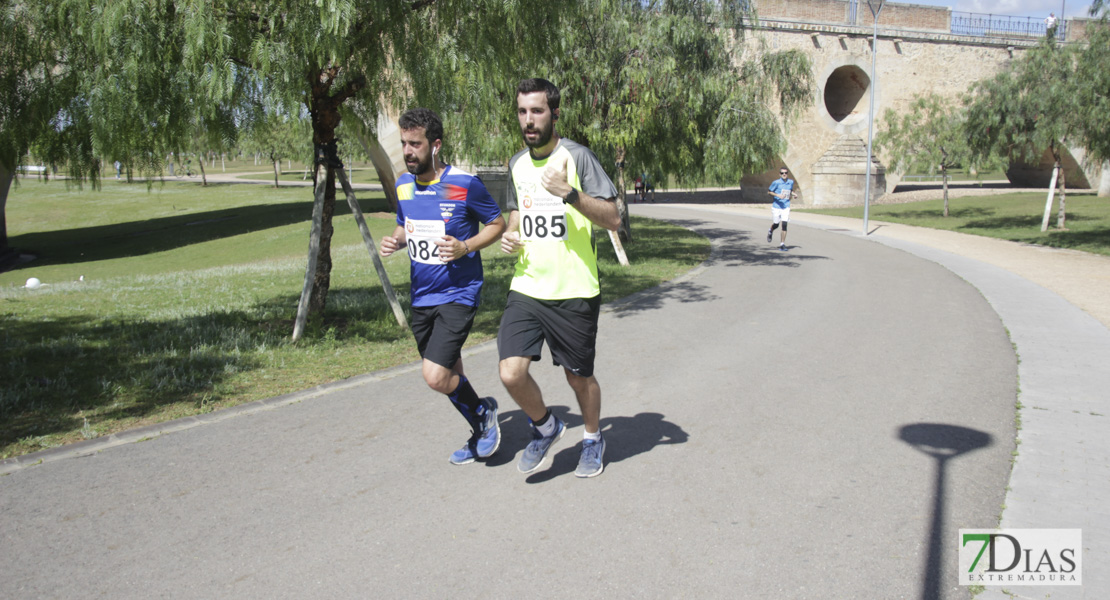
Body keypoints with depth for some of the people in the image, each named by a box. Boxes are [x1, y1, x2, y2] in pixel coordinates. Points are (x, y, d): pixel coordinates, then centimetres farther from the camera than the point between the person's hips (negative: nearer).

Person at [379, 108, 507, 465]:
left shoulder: (465, 184, -14)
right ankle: (481, 433, 37)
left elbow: (497, 224, -3)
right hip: (421, 297, 6)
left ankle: (483, 411, 13)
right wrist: (395, 241, -3)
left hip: (458, 295, -6)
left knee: (436, 377, -17)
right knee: (449, 378, 15)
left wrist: (465, 247, -19)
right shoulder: (403, 185, 4)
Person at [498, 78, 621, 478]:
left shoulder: (576, 157, -8)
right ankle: (545, 427, 21)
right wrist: (510, 235, 4)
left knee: (579, 377, 10)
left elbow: (612, 220, -12)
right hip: (526, 289, 4)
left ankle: (593, 439, 39)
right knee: (511, 374, -9)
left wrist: (569, 193, -25)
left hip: (574, 293, -4)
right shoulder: (516, 163, 10)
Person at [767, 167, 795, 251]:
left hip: (786, 207, 2)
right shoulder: (776, 182, -10)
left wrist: (793, 194, 2)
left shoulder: (791, 182, 5)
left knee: (784, 225, -8)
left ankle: (782, 244, -1)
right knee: (776, 225, 9)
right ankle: (770, 231, 47)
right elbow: (769, 191, -5)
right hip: (776, 206, -2)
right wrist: (778, 195, -18)